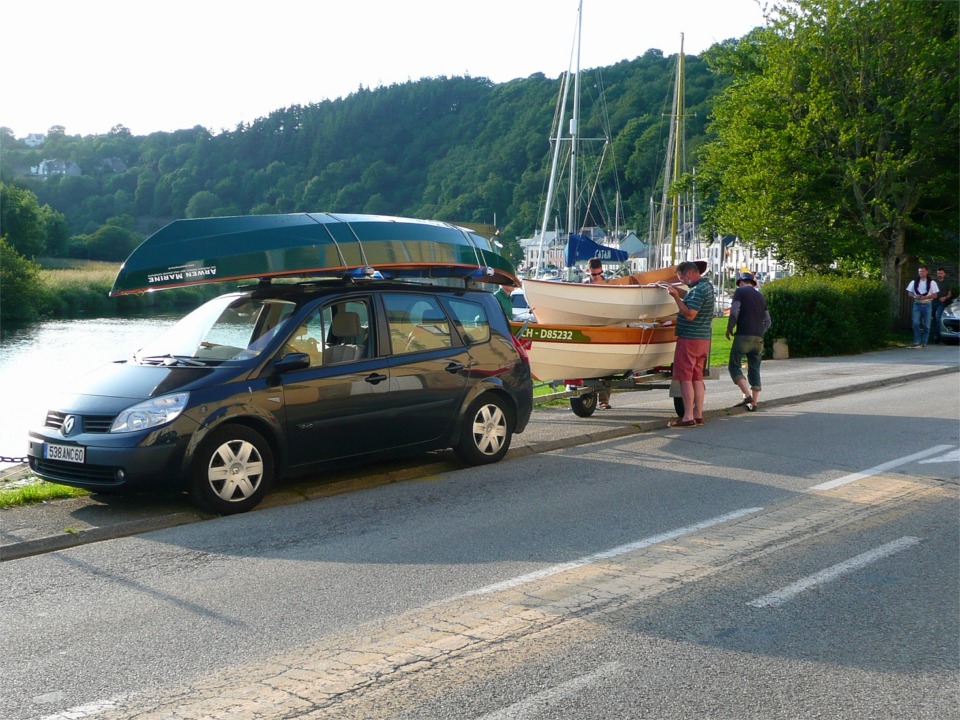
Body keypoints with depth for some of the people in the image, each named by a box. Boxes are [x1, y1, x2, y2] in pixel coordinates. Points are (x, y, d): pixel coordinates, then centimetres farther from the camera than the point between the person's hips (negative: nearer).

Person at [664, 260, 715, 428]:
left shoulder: (698, 290, -18)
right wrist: (673, 288, 21)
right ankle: (698, 415, 14)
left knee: (685, 378, -6)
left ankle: (688, 417, -8)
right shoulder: (706, 286, 14)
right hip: (703, 339, 10)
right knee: (697, 377, 12)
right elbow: (688, 295, 31)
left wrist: (676, 296, -18)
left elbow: (689, 314, -24)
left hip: (689, 339, -10)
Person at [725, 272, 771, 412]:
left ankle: (747, 395, -18)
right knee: (754, 370, 8)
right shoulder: (760, 296, 21)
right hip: (758, 338, 6)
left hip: (743, 336, -6)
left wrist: (729, 329, 1)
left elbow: (734, 312, -11)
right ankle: (754, 403, 5)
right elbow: (767, 321, 19)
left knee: (734, 366, -2)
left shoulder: (740, 291, 2)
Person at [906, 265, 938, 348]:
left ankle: (924, 342, 12)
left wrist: (925, 297, -16)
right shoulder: (914, 282, 8)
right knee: (916, 323, -12)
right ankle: (917, 341, -6)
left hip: (927, 304, -1)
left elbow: (934, 295, 0)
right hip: (917, 304, 1)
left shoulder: (931, 282, 3)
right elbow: (909, 293, 9)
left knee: (926, 325, 2)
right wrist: (915, 296, -12)